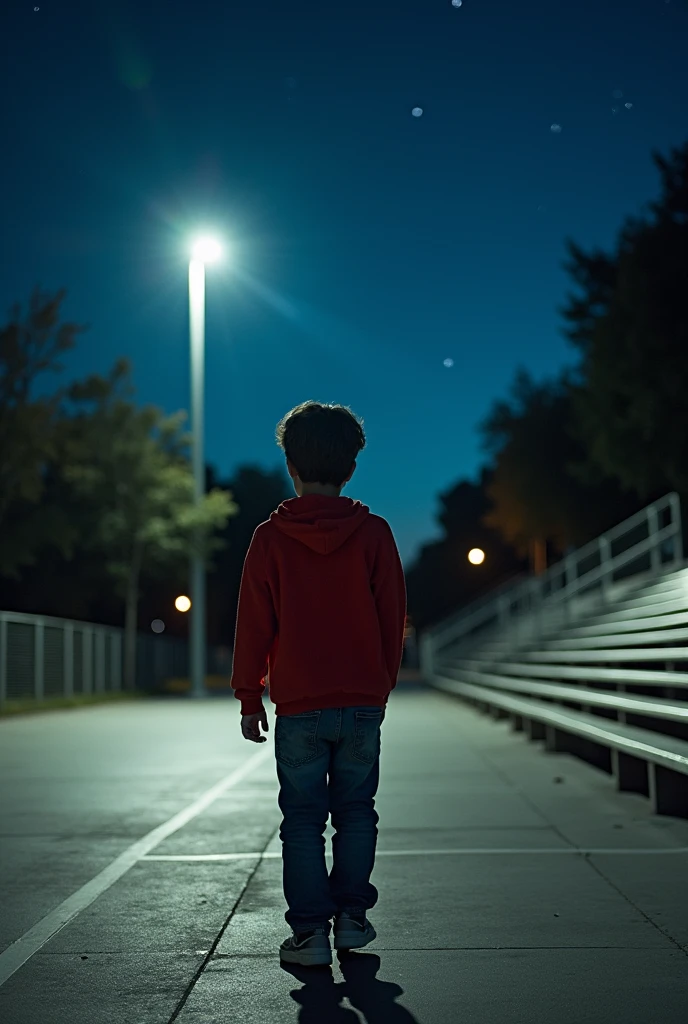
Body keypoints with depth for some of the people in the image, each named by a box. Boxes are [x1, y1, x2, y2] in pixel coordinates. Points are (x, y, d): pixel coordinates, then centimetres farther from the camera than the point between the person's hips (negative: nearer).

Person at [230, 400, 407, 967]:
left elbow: (254, 625, -2)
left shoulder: (271, 538, -4)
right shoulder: (374, 533, -1)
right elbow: (393, 618, 4)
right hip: (363, 702, 2)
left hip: (298, 705, -1)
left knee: (303, 819, 7)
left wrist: (249, 696, 7)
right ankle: (352, 915, 17)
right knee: (356, 812, 15)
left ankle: (310, 932, 8)